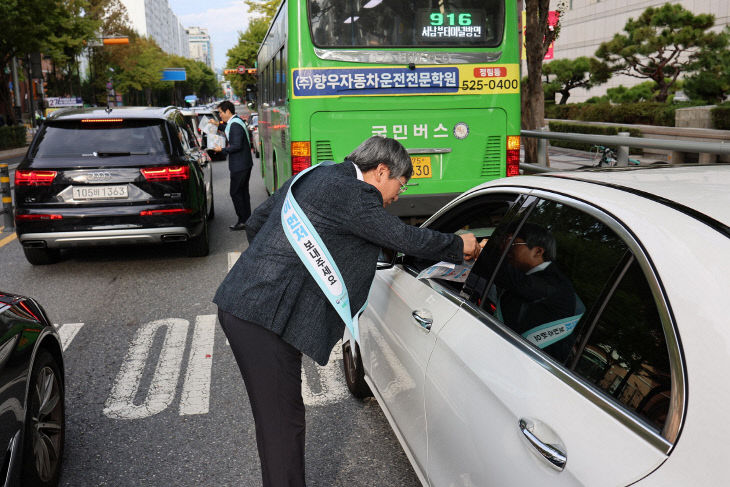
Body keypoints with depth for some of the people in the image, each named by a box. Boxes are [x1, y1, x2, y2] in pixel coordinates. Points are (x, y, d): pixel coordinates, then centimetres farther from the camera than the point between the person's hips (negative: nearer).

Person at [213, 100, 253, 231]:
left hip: (239, 166, -10)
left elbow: (237, 146, -23)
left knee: (235, 193, -4)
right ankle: (247, 219, 22)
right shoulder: (236, 121, 12)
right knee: (243, 191, 15)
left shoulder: (235, 125, -19)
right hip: (246, 164, 10)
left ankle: (243, 221, 0)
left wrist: (222, 150, -13)